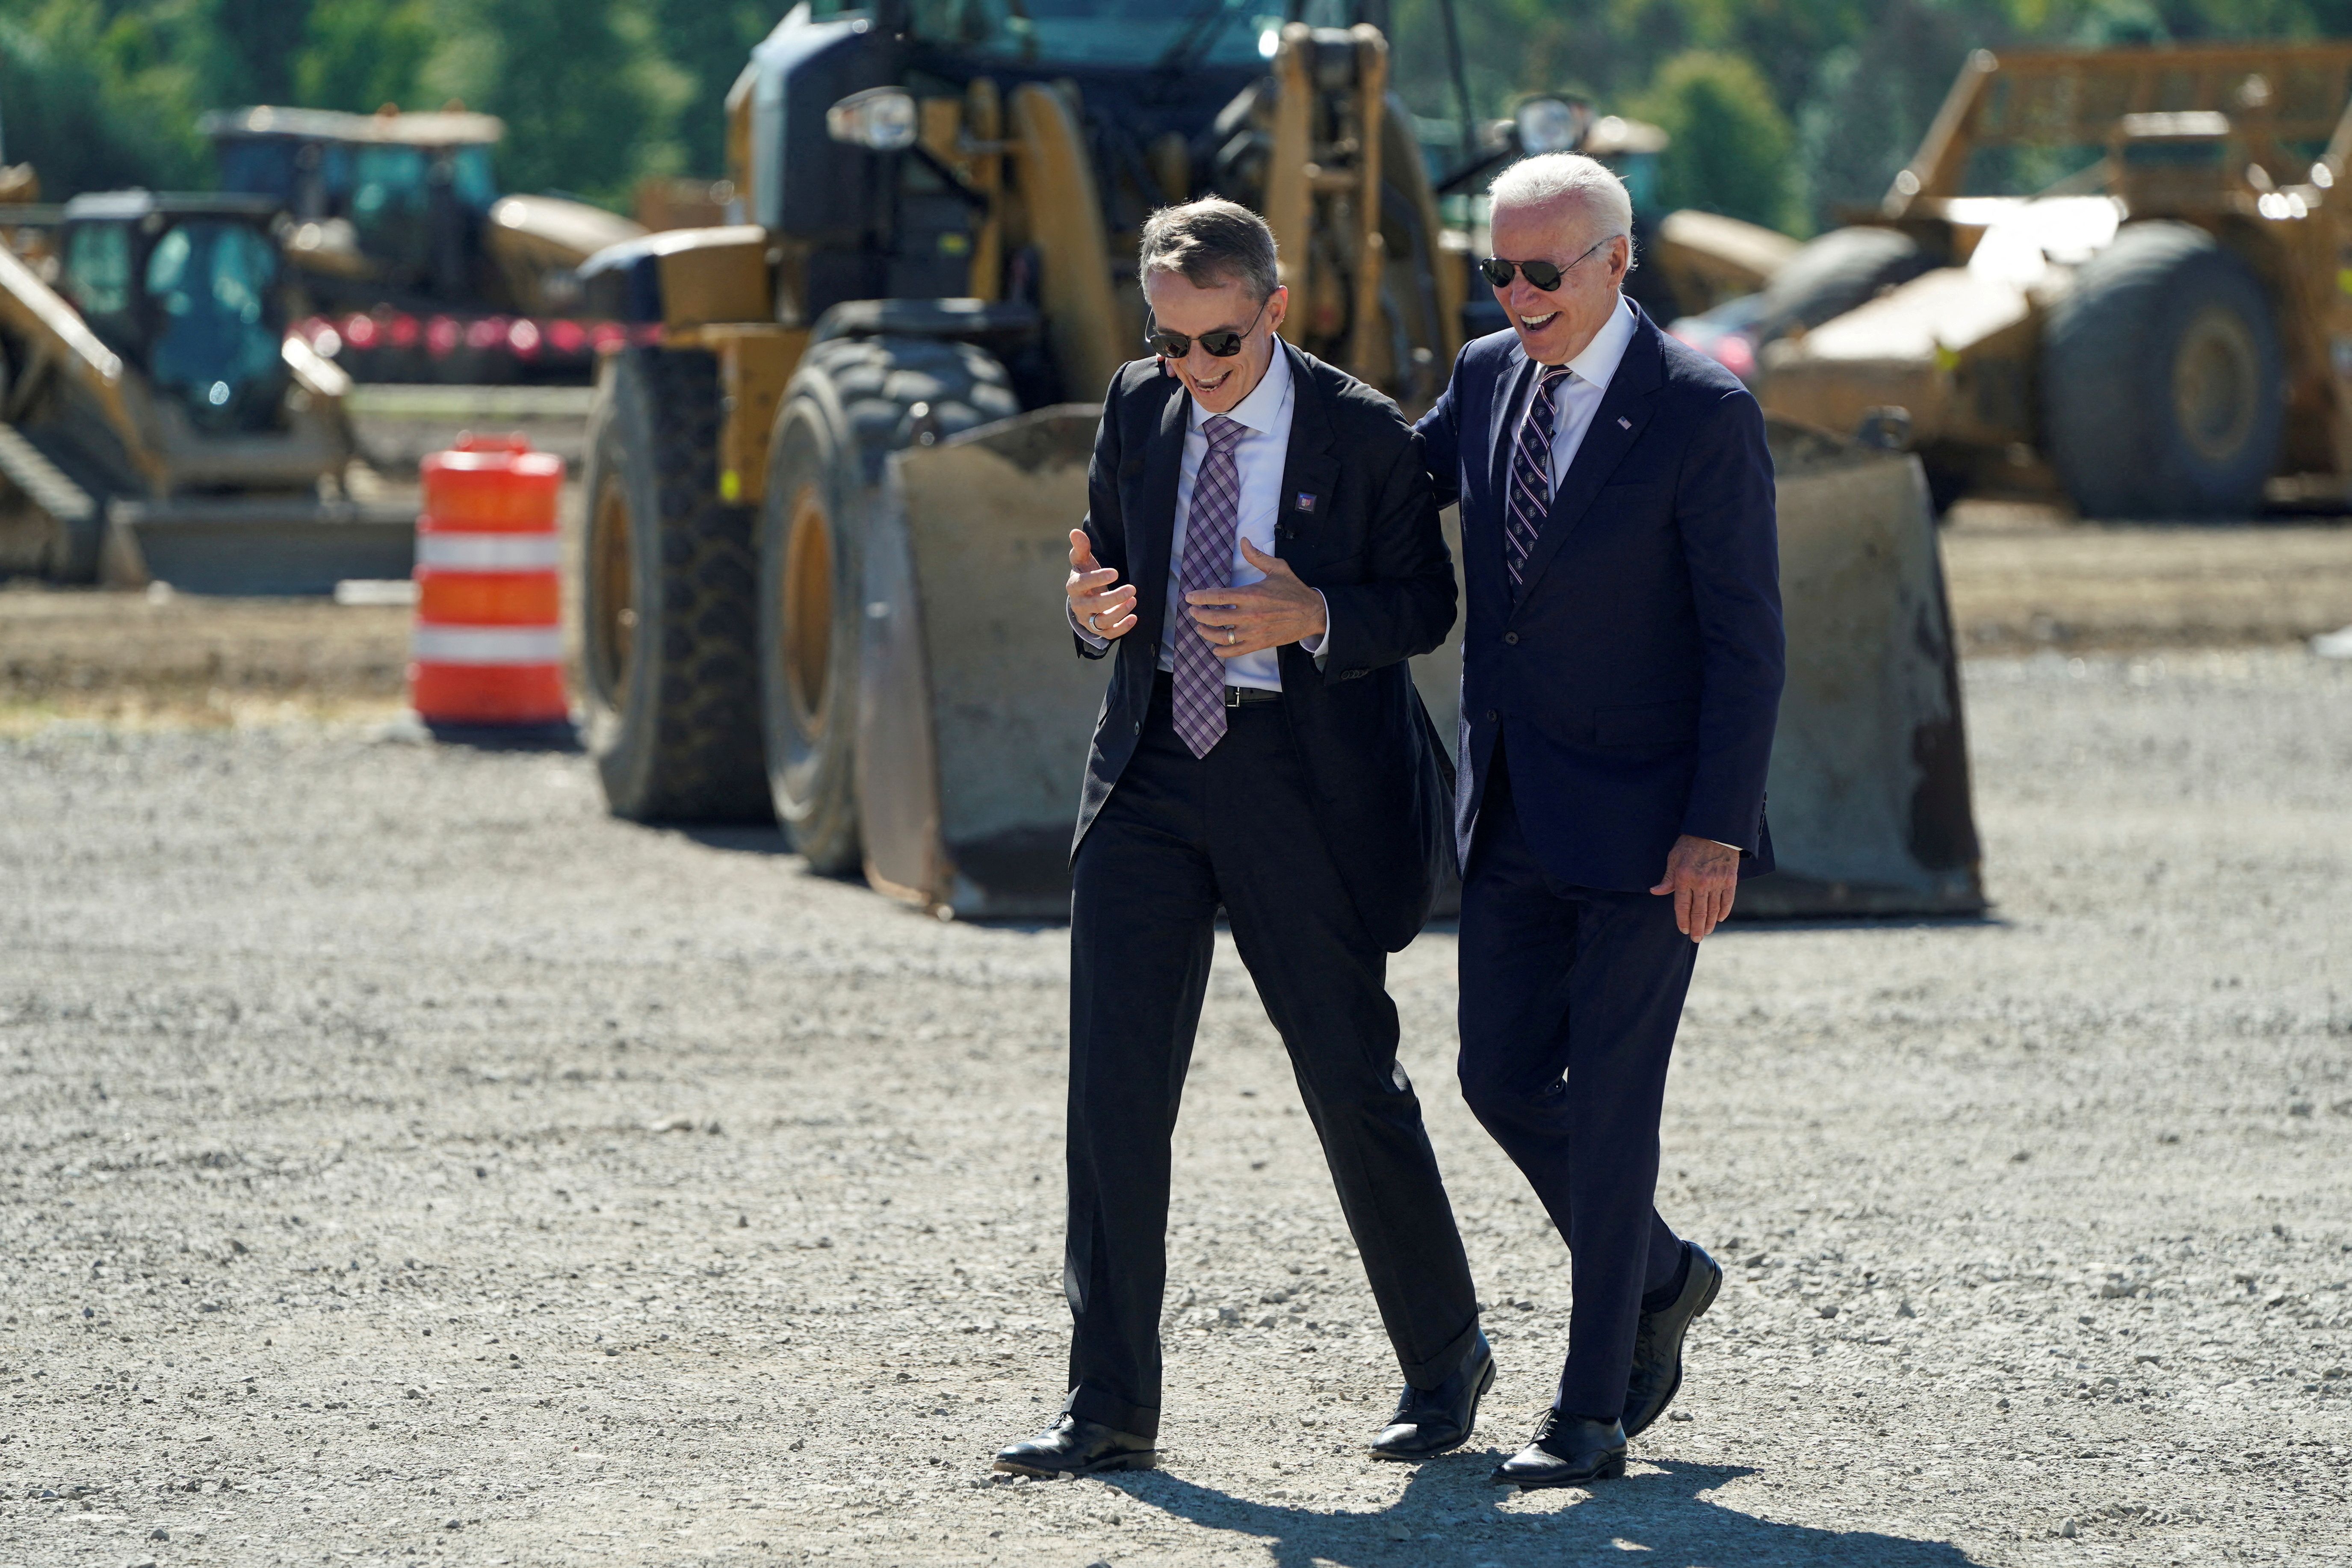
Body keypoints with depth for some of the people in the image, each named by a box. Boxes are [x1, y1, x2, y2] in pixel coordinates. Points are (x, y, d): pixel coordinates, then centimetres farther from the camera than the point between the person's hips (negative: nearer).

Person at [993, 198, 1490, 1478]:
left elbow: (1426, 604, -2)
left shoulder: (1364, 436, -7)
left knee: (1351, 1076, 4)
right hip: (1152, 762, 4)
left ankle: (1446, 1359, 25)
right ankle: (1111, 1409, 0)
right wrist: (1092, 609, -8)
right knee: (1113, 1081, -3)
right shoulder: (1137, 411, 6)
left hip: (1300, 781, -4)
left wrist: (1315, 618, -21)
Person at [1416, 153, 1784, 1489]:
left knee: (1610, 1101, -4)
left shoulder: (1705, 414, -14)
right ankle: (1660, 1279, 31)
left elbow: (1747, 638, -14)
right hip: (1516, 815, 6)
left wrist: (1717, 828, -18)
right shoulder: (1490, 379, 5)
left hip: (1645, 820, -6)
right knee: (1504, 1078, 7)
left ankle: (1593, 1413, 4)